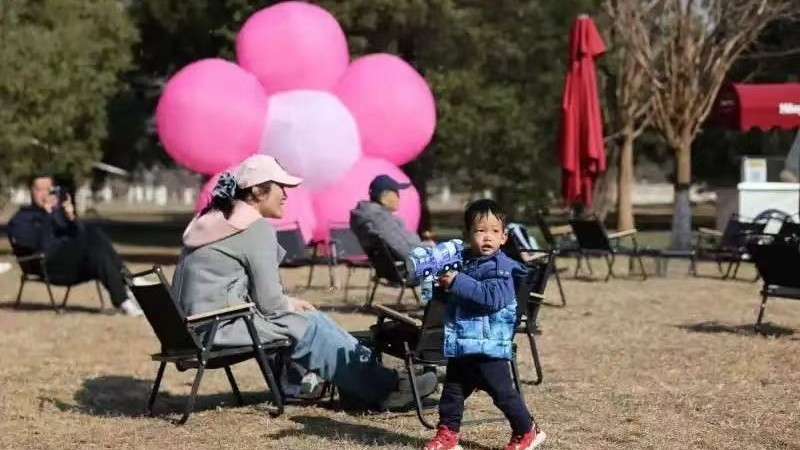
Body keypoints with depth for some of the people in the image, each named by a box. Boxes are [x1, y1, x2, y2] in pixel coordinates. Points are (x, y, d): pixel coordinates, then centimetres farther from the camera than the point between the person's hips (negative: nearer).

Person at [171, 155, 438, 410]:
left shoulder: (215, 219, 15)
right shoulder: (257, 229, -13)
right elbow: (269, 302, -14)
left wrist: (288, 303, 15)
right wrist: (291, 304, 7)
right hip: (220, 325, -10)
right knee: (310, 327, -4)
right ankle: (384, 387, 1)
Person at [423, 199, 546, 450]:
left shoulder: (500, 267, -13)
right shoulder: (464, 262, 12)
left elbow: (492, 297, -29)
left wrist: (458, 283, -27)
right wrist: (443, 288, 7)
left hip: (488, 347, -8)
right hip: (461, 345, 8)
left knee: (503, 392, 1)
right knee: (452, 391, 12)